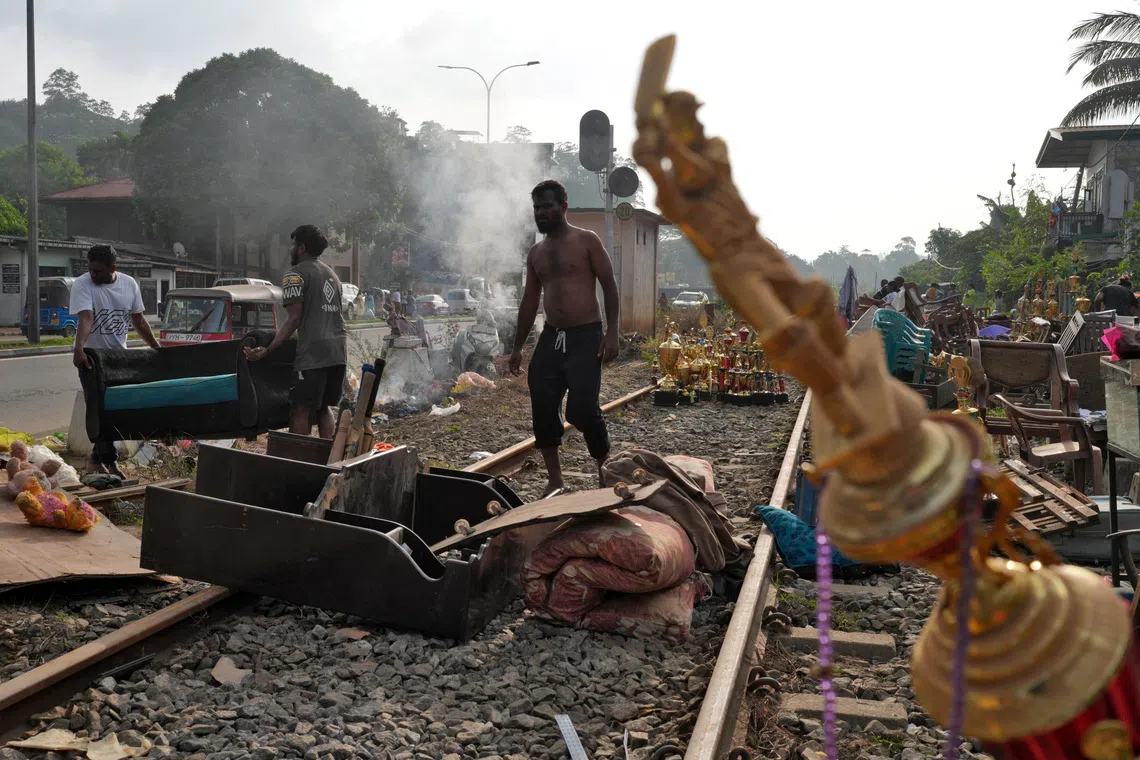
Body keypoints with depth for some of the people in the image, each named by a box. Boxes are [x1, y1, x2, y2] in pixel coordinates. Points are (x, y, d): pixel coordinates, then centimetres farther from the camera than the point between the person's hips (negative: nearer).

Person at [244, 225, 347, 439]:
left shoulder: (295, 275, -3)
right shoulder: (331, 273, 22)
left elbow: (294, 319, -11)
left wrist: (267, 350, -15)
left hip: (312, 354, -8)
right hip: (338, 351, 8)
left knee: (301, 410, -5)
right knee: (323, 407, 15)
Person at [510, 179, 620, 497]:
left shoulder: (586, 241, -2)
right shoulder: (535, 253, 13)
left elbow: (609, 286, -5)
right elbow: (530, 301, 18)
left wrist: (612, 333, -14)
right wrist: (518, 347, 16)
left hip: (585, 336, -5)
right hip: (551, 337, 6)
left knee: (582, 409, -14)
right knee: (543, 410, 0)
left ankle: (605, 468, 10)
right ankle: (554, 481, 13)